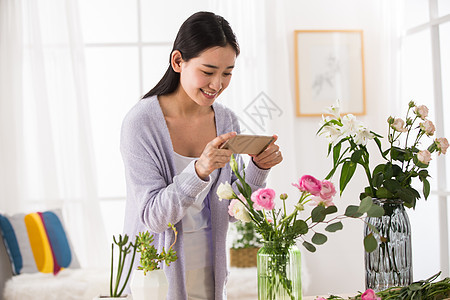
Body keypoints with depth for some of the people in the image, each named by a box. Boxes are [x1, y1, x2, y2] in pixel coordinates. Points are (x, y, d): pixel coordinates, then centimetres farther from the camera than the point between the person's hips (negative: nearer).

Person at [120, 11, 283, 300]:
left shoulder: (227, 121, -2)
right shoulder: (141, 122, -17)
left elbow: (233, 211, 2)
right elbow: (153, 216, -20)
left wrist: (258, 168, -14)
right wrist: (199, 170, -33)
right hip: (155, 276, -4)